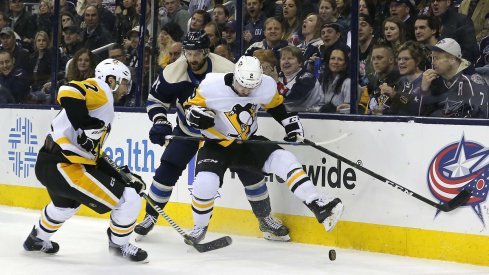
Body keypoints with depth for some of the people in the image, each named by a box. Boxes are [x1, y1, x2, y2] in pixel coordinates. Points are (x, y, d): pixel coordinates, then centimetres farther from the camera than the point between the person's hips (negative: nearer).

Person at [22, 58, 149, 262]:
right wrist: (86, 126, -27)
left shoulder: (104, 107, 22)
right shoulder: (101, 90, -6)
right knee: (129, 200, -7)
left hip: (50, 164, 11)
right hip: (65, 167, -11)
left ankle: (38, 239, 61)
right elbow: (68, 92, -28)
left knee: (65, 205, 41)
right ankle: (119, 244, 15)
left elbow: (92, 154, 23)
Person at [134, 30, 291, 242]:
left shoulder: (227, 71, -28)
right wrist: (160, 122, -23)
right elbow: (155, 99, -7)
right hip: (188, 130, 1)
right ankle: (150, 216, 9)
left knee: (249, 169, -8)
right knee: (167, 170, -9)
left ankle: (265, 219, 8)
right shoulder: (174, 72, -21)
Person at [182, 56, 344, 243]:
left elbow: (275, 104, 8)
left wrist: (290, 122, 1)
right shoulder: (213, 86, -24)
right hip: (217, 144, -3)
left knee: (283, 160, -18)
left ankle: (319, 208, -20)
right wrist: (196, 114, -32)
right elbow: (191, 106, -10)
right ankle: (199, 229, 3)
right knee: (205, 183, -25)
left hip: (248, 141, 3)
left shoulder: (266, 86, -14)